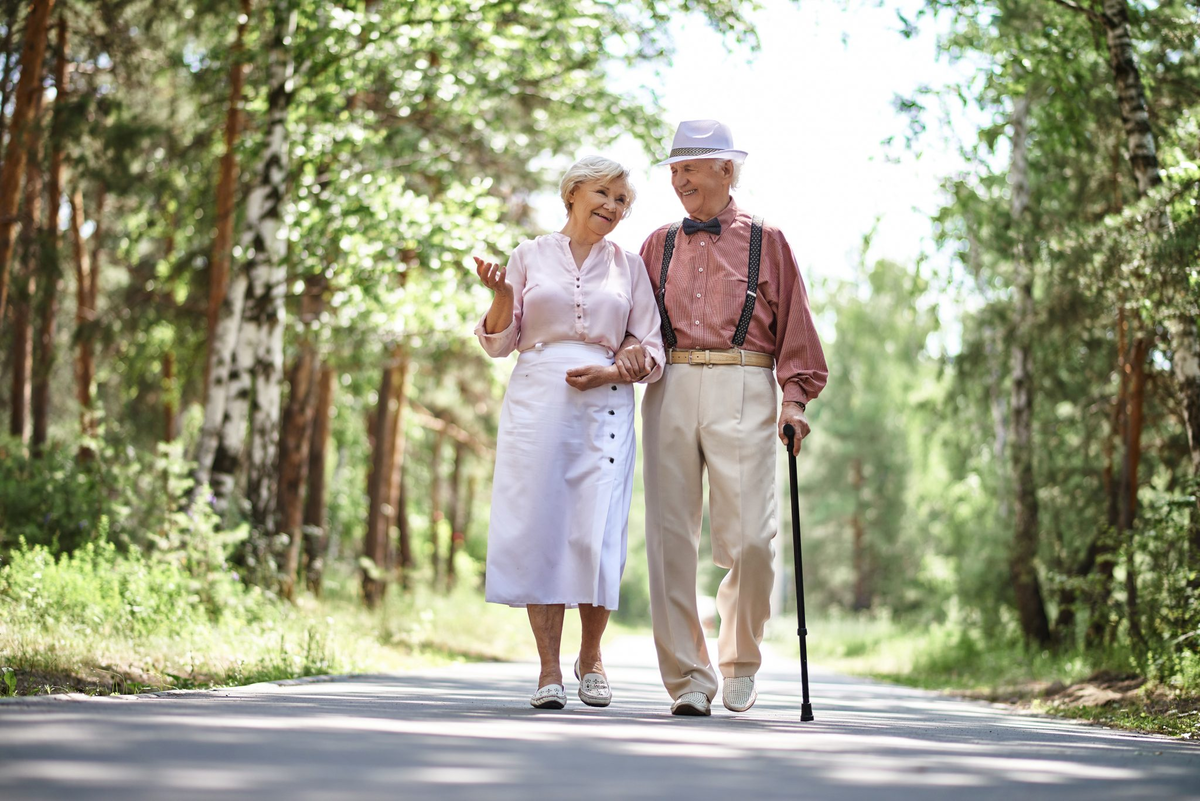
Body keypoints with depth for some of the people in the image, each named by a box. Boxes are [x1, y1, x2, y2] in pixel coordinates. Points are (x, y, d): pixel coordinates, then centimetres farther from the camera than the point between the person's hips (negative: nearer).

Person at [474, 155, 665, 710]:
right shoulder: (530, 256, 11)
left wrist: (611, 372, -9)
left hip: (604, 408, 0)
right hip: (535, 403, 0)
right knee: (539, 528, -5)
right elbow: (499, 343, 10)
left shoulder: (629, 266, 14)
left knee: (596, 535, -8)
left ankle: (591, 656, 13)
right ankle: (550, 669, 2)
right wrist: (501, 295, -8)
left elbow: (652, 354, 10)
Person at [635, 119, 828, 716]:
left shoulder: (765, 242, 11)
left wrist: (794, 397, -2)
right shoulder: (659, 245, 19)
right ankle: (688, 677, 4)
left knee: (748, 538, -8)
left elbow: (793, 324, 7)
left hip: (742, 392, -2)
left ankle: (739, 661, 17)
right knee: (671, 536, -2)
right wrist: (632, 353, -4)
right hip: (670, 391, 3)